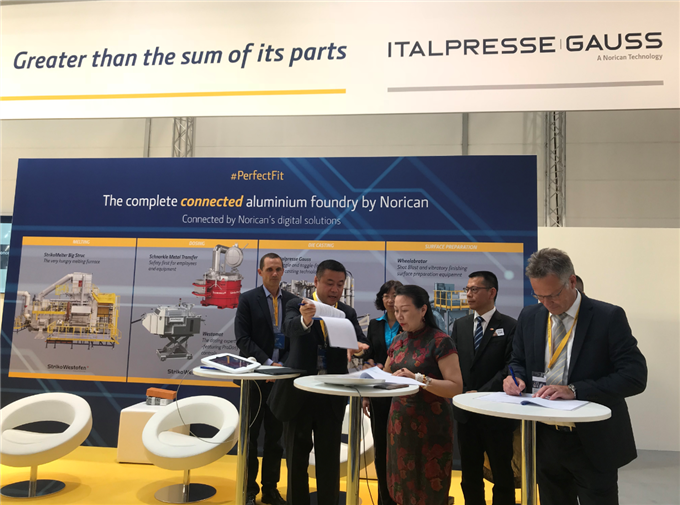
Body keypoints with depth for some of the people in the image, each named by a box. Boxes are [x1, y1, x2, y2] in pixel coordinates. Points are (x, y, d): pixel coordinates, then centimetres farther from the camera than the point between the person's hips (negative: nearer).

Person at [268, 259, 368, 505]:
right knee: (296, 456, 13)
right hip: (299, 392, -2)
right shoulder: (297, 305, -5)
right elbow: (290, 328, -25)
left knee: (329, 458, 11)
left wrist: (358, 347, -33)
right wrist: (304, 320, -48)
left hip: (332, 396, 2)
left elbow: (362, 342, -9)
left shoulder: (348, 313, 4)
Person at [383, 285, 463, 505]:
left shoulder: (440, 341, -12)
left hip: (430, 425, -6)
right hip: (400, 422, 6)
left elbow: (456, 387, -17)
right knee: (403, 487, 15)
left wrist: (419, 379, -26)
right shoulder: (398, 341, 7)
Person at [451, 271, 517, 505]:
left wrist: (481, 393, -16)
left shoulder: (509, 326, -7)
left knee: (502, 474, 10)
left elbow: (509, 368, -13)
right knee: (470, 474, 15)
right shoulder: (460, 325, 7)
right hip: (465, 412, 4)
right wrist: (463, 394, -9)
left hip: (496, 413, -4)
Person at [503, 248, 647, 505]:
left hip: (593, 444, -4)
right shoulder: (529, 317, 2)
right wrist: (516, 377, -11)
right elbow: (518, 361, 13)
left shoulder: (609, 317, -11)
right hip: (545, 439, 4)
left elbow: (635, 375, -16)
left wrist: (575, 390, -25)